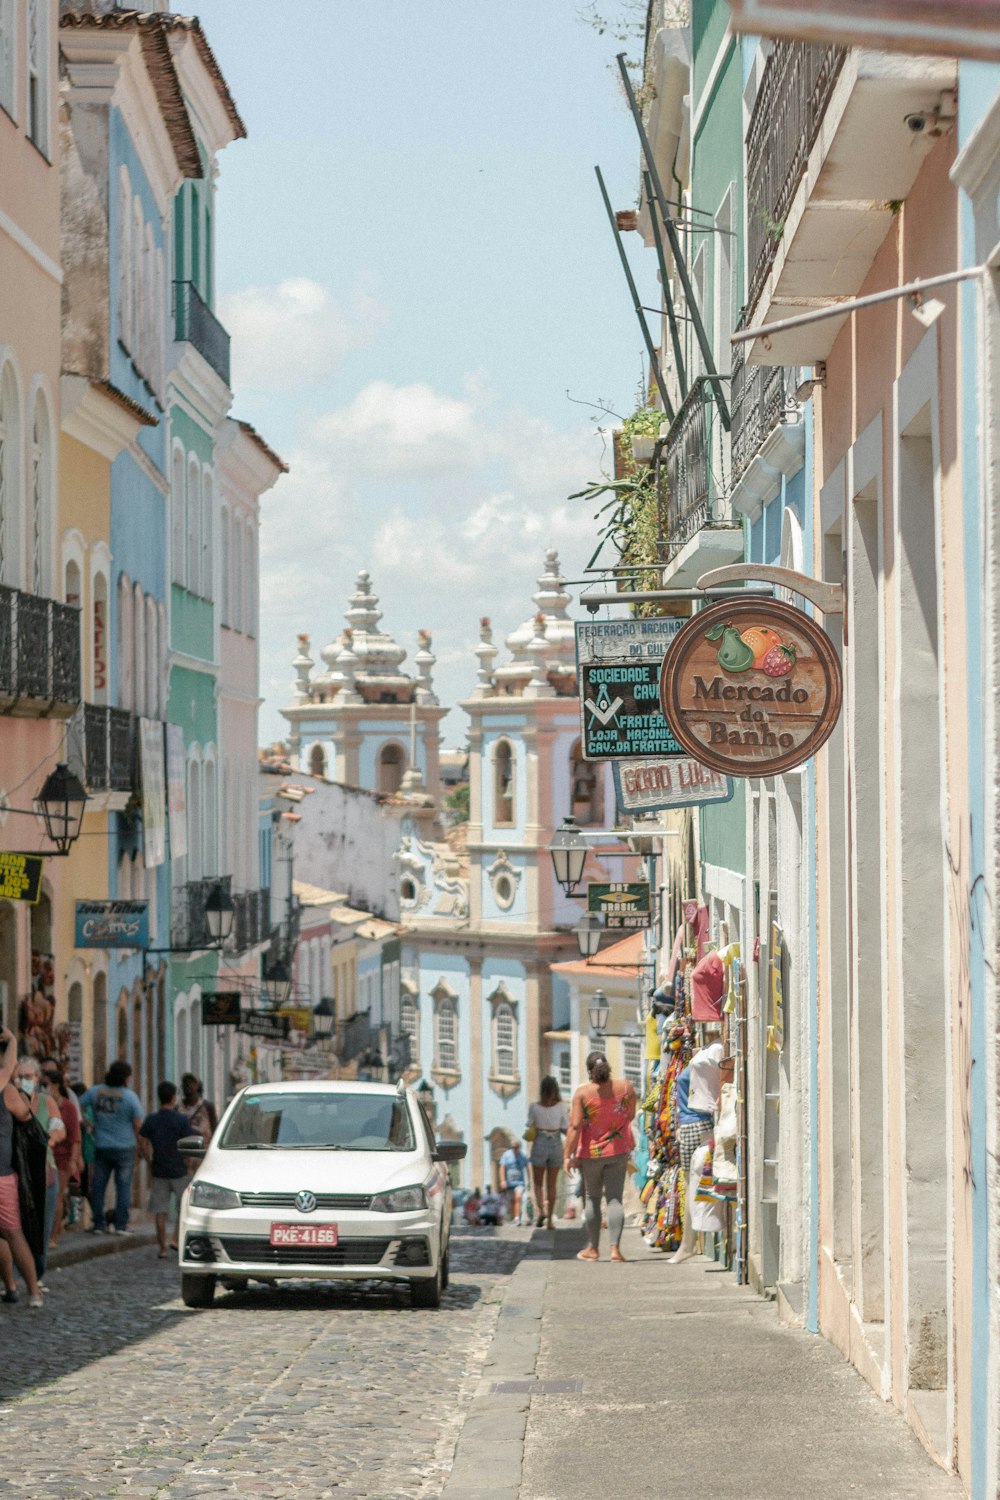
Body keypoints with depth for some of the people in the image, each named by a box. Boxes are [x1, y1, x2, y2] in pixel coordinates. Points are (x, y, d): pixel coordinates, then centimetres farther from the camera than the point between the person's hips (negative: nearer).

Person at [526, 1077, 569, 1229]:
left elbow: (531, 1130, -2)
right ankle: (550, 1219, 9)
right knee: (551, 1185, 11)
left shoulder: (534, 1108, -9)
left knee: (538, 1183, 13)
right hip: (556, 1145, 1)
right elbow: (566, 1130, -6)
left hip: (539, 1144, -1)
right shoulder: (561, 1107, -8)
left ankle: (541, 1210, -11)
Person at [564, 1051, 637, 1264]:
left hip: (591, 1151, -1)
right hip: (618, 1150, 1)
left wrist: (568, 1155, -12)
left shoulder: (583, 1092, -15)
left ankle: (593, 1248, 21)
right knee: (615, 1199, 1)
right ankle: (615, 1247, -11)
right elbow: (631, 1116, 5)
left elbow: (575, 1126, -17)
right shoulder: (625, 1087, -8)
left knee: (593, 1199, 13)